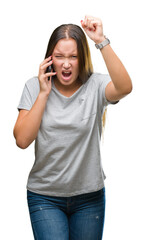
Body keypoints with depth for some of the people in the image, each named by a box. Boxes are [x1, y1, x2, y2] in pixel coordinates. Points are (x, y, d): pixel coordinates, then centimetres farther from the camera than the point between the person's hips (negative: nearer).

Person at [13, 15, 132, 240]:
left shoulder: (95, 85, -8)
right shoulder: (34, 87, -3)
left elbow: (124, 87, -31)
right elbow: (22, 140, -12)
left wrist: (101, 41, -34)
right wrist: (44, 93, -14)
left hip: (90, 196, 0)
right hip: (45, 196, 0)